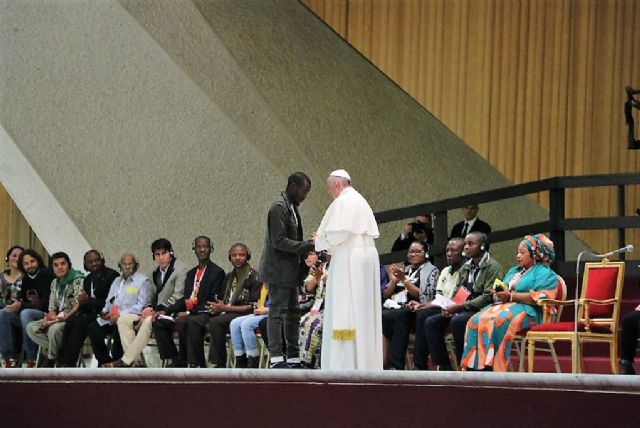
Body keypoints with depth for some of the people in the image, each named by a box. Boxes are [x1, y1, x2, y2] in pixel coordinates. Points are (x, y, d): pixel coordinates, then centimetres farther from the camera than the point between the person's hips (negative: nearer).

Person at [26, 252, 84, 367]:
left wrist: (63, 318, -25)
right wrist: (49, 317, -7)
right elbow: (52, 307, 16)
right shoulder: (55, 283, 18)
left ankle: (51, 359, -12)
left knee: (54, 328, -36)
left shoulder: (78, 279, -7)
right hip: (58, 319, 8)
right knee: (31, 327, -10)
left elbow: (78, 305, -16)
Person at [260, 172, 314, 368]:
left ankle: (293, 358, 14)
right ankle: (276, 358, -7)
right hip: (279, 270, -10)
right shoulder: (279, 207, -15)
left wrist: (307, 247, 9)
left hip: (290, 271, 10)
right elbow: (279, 241, -20)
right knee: (277, 312, -8)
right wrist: (305, 246, -21)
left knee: (293, 313, 10)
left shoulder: (292, 207, 16)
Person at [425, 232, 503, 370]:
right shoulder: (465, 268, 18)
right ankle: (444, 367, -8)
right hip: (462, 310, 8)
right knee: (431, 322, -10)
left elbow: (488, 297, -16)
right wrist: (449, 307, -3)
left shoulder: (492, 267, -6)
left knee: (457, 321, -35)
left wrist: (460, 307, -20)